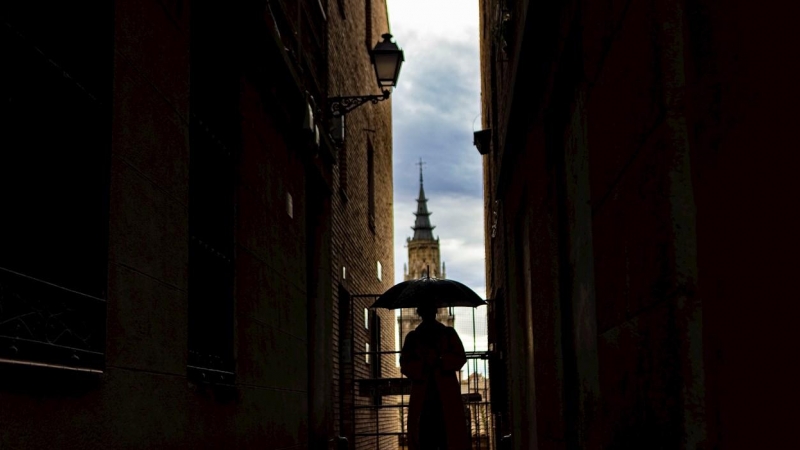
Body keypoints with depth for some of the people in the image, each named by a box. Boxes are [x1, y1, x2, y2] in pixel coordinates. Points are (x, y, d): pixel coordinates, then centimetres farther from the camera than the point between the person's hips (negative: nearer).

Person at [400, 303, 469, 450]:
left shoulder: (448, 333, 15)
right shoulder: (412, 337, 16)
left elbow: (460, 358, 4)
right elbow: (405, 365, 6)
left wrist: (442, 362, -15)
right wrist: (421, 367, -14)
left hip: (447, 396, 0)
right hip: (422, 397, 1)